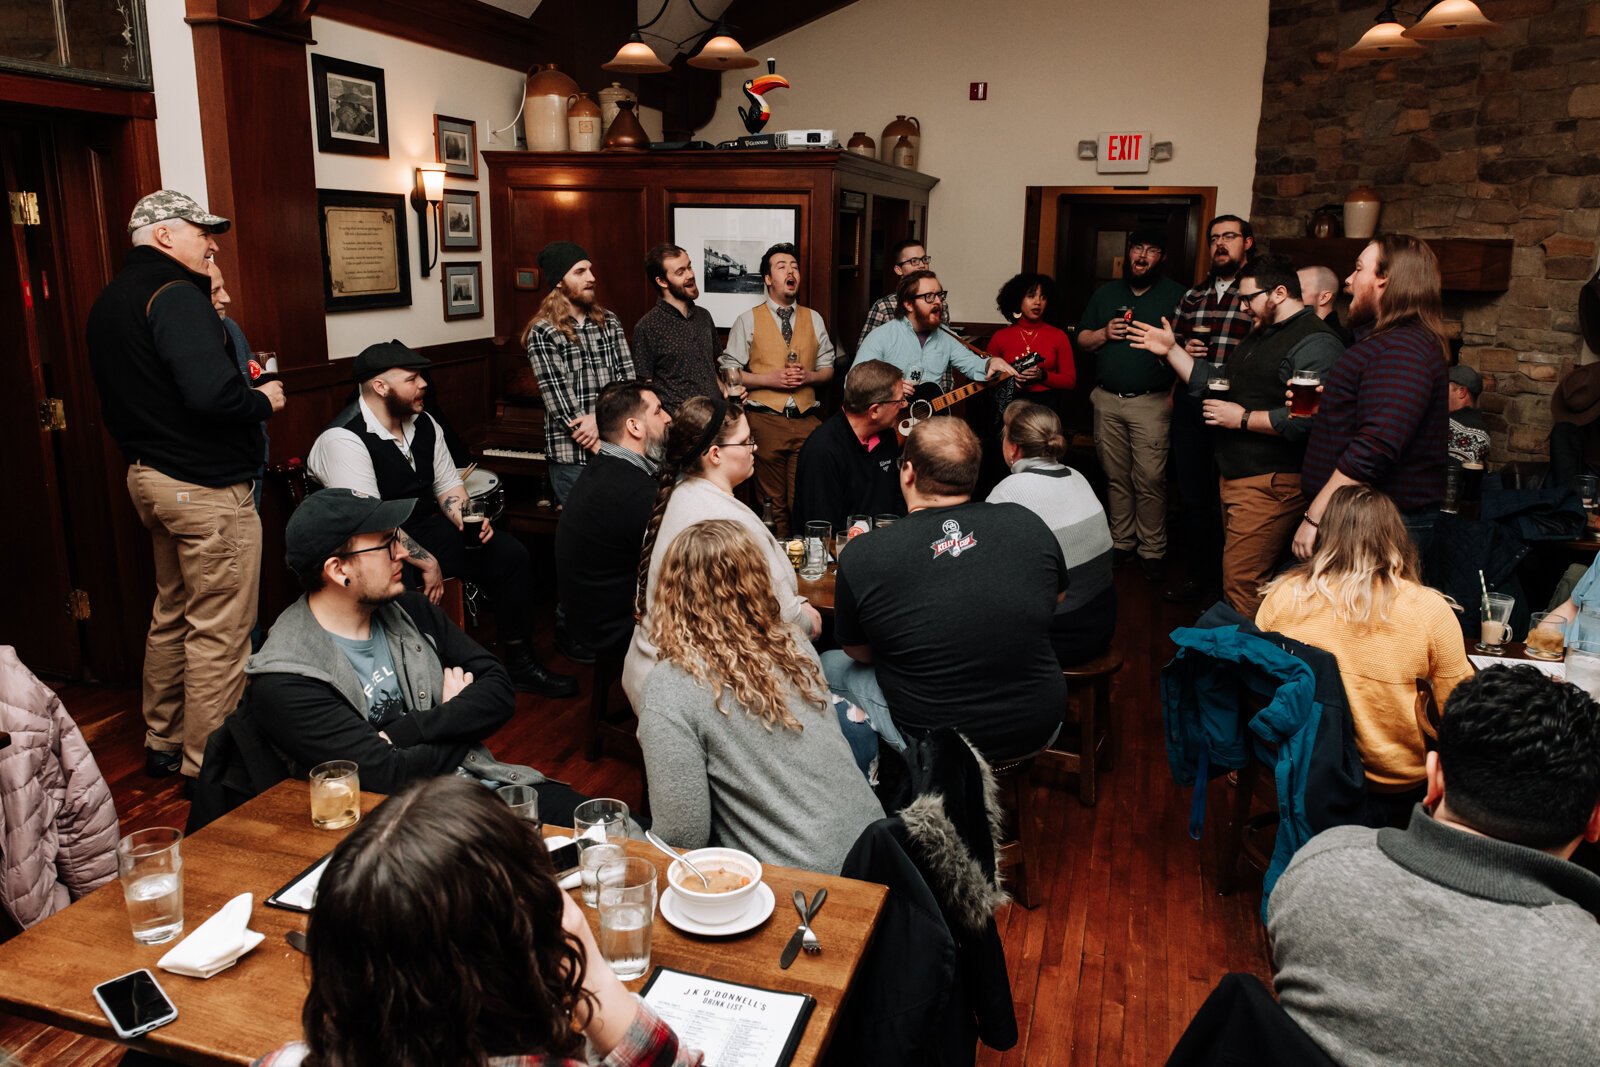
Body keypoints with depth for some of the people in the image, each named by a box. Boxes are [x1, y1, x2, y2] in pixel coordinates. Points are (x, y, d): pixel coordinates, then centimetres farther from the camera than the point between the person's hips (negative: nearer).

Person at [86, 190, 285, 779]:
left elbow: (118, 400, 19)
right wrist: (262, 401, -11)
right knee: (219, 631, -2)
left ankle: (163, 742, 33)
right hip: (207, 487, -10)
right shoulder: (176, 296, -17)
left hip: (149, 476, 10)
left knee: (171, 616, 21)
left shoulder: (110, 300, 14)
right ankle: (207, 765, 7)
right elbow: (211, 394, -29)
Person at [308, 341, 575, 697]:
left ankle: (521, 664, 5)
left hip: (426, 527, 7)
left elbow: (447, 484, 14)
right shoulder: (343, 440, -19)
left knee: (511, 554, -8)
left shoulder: (423, 423, 6)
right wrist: (427, 562, -23)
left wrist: (467, 520, -7)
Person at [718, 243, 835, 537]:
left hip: (807, 420, 2)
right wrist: (768, 379, -11)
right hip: (765, 421, -2)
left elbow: (828, 369, 16)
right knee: (773, 503, 2)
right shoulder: (748, 321, 4)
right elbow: (729, 373, 1)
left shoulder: (814, 319, 13)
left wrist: (809, 376, -5)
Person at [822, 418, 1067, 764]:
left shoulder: (861, 556, -18)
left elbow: (859, 653, -3)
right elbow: (1057, 597, 10)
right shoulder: (1027, 523, -9)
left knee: (829, 666, 21)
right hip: (1042, 727, 4)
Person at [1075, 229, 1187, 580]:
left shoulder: (1176, 295, 2)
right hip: (1107, 401, 4)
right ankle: (1121, 541, 21)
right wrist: (1104, 333, -3)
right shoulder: (1105, 293, 15)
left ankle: (1152, 549, 4)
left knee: (1150, 479, -6)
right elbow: (1082, 339, 16)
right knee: (1116, 477, 10)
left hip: (1151, 402, -4)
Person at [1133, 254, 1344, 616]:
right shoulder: (1262, 334, 20)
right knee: (1237, 577, 17)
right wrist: (1172, 351, 15)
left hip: (1270, 484, -10)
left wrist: (1243, 419, -18)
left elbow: (1308, 418, -28)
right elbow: (1216, 383, 24)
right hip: (1236, 475, 10)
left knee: (1241, 584, -11)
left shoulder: (1315, 344, -15)